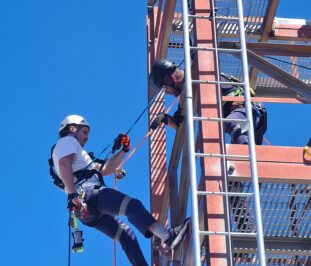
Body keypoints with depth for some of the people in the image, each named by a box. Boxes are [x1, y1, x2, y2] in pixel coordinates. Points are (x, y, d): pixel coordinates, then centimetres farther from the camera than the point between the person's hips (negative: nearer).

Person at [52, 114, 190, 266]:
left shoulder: (73, 148, 38)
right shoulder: (67, 141, 9)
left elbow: (106, 170, 34)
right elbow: (64, 165, -13)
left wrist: (121, 151, 23)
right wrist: (72, 194, -26)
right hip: (89, 193, -11)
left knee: (126, 235, 7)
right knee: (133, 205, -25)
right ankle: (168, 237, -42)